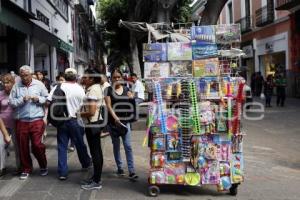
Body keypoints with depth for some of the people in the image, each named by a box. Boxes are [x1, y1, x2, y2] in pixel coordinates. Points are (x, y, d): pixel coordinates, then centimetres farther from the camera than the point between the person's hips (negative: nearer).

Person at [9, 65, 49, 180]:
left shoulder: (39, 84, 3)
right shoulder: (16, 86, 5)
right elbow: (11, 102, -1)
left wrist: (38, 99, -12)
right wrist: (22, 100, -15)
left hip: (37, 120, -2)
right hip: (21, 121, 2)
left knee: (37, 145, -4)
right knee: (23, 147, 7)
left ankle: (43, 166, 20)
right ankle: (26, 169, 23)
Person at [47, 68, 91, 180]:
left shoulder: (58, 87, -3)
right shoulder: (79, 89, -6)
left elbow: (49, 102, -6)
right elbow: (83, 106, -6)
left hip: (61, 120, 1)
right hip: (74, 120, -1)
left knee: (62, 147, 7)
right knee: (80, 144, 16)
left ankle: (62, 172, 7)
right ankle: (86, 163, 36)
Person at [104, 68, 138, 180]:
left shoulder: (126, 90, 7)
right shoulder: (108, 90, -1)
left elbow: (131, 103, 8)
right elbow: (108, 105, -10)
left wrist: (131, 98, -16)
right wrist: (115, 118, -22)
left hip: (125, 121, 1)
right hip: (113, 121, -1)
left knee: (128, 146, -3)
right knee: (116, 146, 10)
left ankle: (131, 171, -3)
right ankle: (119, 168, 22)